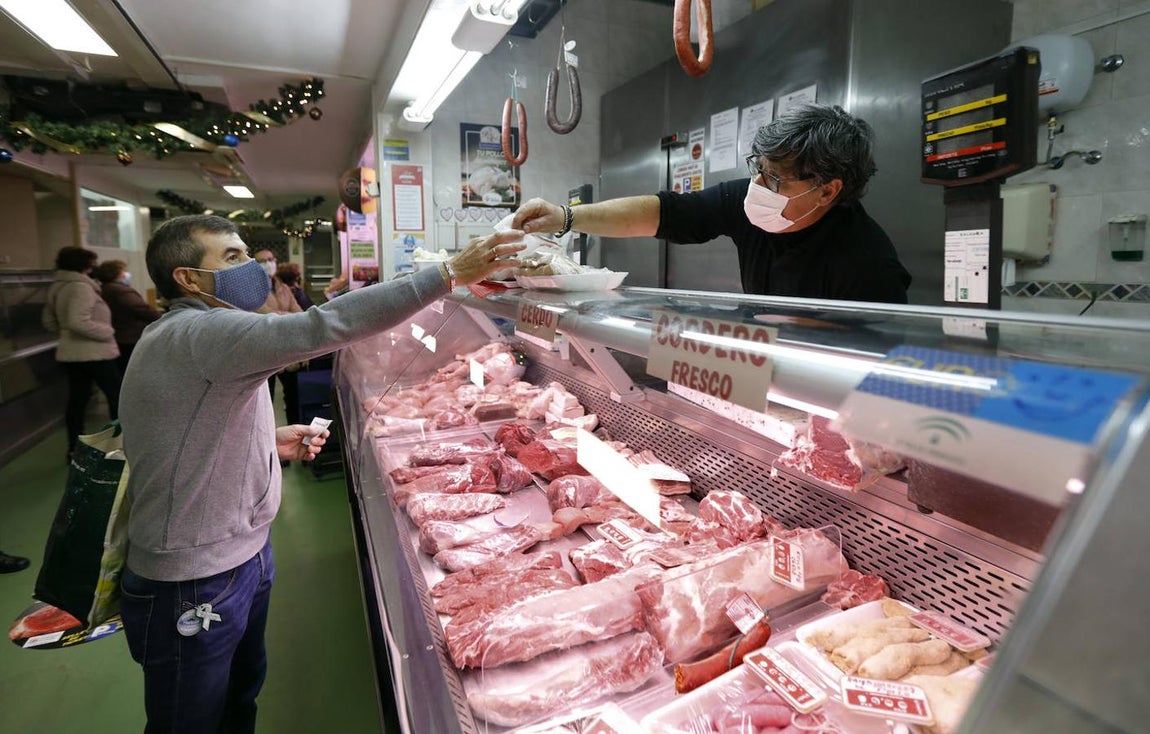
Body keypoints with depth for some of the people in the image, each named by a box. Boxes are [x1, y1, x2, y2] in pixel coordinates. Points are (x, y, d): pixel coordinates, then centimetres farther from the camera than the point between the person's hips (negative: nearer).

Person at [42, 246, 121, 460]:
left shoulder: (56, 287, 12)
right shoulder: (81, 287, -19)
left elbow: (49, 321, 20)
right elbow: (78, 322, -29)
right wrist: (107, 332, -18)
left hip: (70, 353, 9)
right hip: (95, 353, -9)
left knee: (77, 399, 12)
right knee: (117, 396, 3)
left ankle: (74, 448, 16)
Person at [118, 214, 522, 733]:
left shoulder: (186, 335, 10)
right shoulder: (199, 334, -26)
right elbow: (323, 326, -39)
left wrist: (268, 441, 5)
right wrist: (451, 273, -39)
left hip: (241, 554, 9)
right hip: (194, 589, -9)